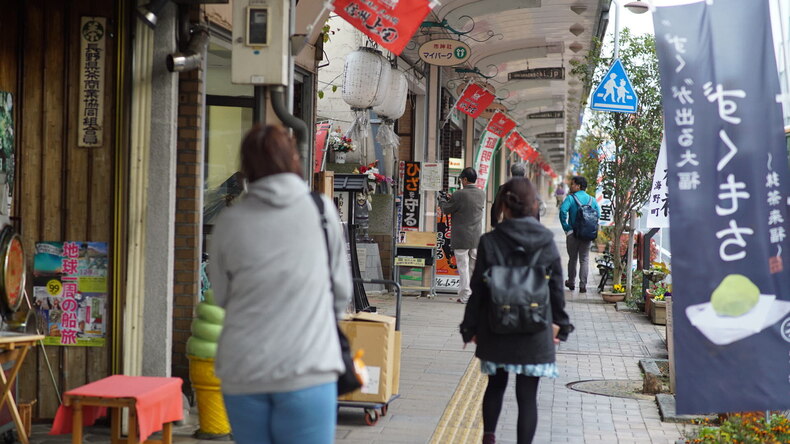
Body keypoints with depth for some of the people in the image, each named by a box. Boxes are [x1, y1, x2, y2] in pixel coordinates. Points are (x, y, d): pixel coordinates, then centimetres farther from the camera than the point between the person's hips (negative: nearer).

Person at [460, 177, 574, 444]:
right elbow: (557, 289, 2)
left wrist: (470, 328, 7)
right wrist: (560, 325, 15)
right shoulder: (547, 243, -5)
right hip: (535, 335, -1)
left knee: (496, 385, 21)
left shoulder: (490, 242, -9)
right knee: (527, 396, 5)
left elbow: (478, 290, -4)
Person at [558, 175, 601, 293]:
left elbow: (563, 210, -22)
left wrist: (565, 226, -12)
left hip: (573, 232, -2)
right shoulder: (592, 200, 5)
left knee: (572, 258, 12)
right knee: (584, 259, 5)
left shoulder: (570, 198, -7)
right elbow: (598, 214, 1)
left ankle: (571, 282, 22)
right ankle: (583, 285, -2)